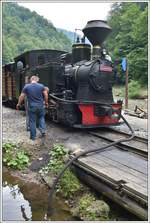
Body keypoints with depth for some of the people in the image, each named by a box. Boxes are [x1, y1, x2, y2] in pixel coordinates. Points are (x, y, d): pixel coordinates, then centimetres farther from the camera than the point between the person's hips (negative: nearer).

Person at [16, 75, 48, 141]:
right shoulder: (41, 86, -1)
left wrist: (19, 104, 12)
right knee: (41, 118, 24)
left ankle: (33, 136, 14)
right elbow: (46, 95, 3)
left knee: (32, 121, 7)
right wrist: (46, 102, 19)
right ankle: (43, 130, 12)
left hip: (31, 106, -1)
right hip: (40, 106, 1)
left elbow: (22, 96, 0)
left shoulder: (26, 86, -4)